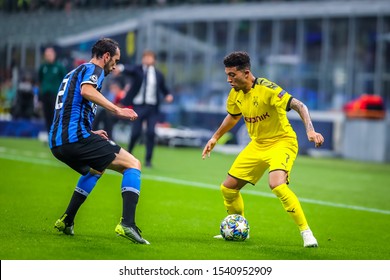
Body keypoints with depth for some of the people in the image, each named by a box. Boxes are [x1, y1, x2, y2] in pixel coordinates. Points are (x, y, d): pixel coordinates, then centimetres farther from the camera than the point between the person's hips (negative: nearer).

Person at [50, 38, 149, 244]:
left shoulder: (74, 72, 28)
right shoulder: (93, 69, 1)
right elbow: (86, 90, -23)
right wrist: (117, 110, -25)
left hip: (56, 142, 9)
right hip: (77, 137, -9)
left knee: (95, 170, 36)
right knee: (133, 165, -4)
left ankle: (66, 221, 28)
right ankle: (127, 224, -22)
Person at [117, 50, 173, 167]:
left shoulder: (158, 74, 8)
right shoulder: (137, 70, -1)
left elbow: (164, 89, 19)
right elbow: (129, 70, -23)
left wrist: (167, 96, -2)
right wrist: (121, 68, -45)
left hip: (152, 108, 2)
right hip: (138, 106, -2)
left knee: (151, 133, -6)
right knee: (135, 133, -2)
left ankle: (148, 160, 6)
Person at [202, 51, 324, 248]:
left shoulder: (266, 89, -24)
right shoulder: (235, 94, 0)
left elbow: (299, 106, -28)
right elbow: (233, 116, 22)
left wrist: (310, 131, -42)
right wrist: (215, 138, 25)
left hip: (281, 142, -8)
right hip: (257, 145, 8)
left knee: (277, 184, -33)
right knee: (228, 188, 6)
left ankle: (306, 232, -22)